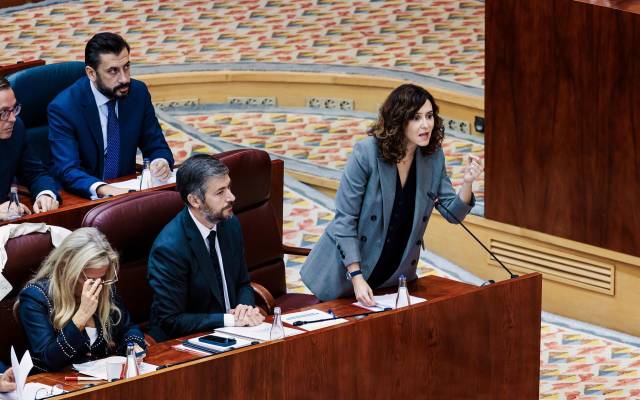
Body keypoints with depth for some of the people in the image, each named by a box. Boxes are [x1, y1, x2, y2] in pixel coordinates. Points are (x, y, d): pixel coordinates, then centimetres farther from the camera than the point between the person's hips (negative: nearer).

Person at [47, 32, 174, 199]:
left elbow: (156, 147, 9)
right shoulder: (63, 108, -14)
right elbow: (67, 171, -22)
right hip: (84, 197, -4)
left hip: (125, 191, 4)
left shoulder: (138, 93, 0)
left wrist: (162, 162, -16)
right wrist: (102, 190, -42)